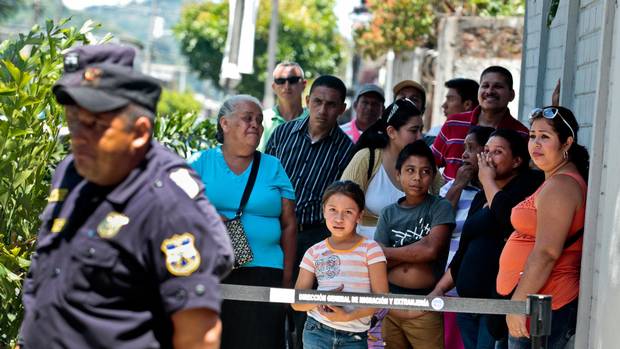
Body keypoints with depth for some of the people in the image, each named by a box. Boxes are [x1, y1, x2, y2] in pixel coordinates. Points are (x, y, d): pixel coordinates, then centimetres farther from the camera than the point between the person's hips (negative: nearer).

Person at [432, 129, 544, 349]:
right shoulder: (481, 197, 22)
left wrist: (488, 180, -6)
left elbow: (506, 215, -22)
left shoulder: (527, 184, -2)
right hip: (469, 299, 8)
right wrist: (440, 288, 20)